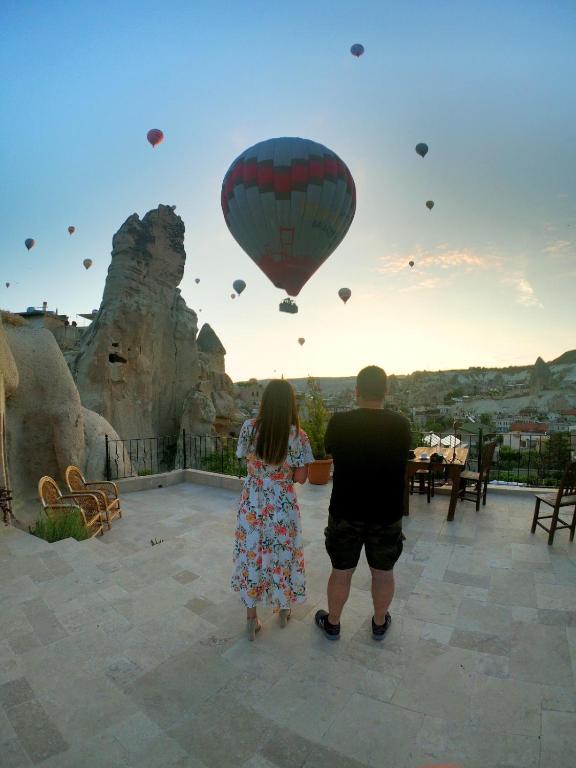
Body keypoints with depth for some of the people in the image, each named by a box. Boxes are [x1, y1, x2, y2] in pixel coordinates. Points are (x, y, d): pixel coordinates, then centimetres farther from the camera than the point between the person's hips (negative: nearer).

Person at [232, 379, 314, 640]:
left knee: (251, 555, 17)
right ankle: (284, 610, 41)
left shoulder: (249, 427, -12)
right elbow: (301, 477, -12)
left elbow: (244, 458, 2)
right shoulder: (297, 435, -17)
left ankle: (251, 618, 31)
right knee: (282, 554, 19)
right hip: (283, 506, -1)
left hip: (252, 504, 1)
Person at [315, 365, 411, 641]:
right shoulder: (401, 424, -10)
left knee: (341, 572, 17)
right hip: (387, 514, 1)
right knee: (383, 573, 21)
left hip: (346, 512, -1)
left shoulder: (339, 422, -15)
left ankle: (332, 623, 37)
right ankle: (380, 623, 42)